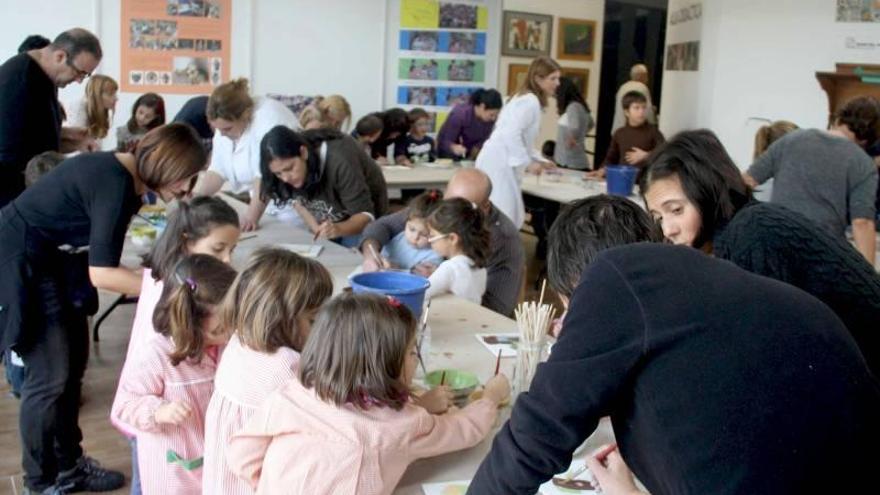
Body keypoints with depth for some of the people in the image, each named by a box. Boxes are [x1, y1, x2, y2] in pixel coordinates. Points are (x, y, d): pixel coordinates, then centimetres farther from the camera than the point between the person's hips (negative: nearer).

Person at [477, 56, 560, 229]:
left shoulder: (526, 98, 20)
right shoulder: (530, 101, -13)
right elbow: (511, 134, -24)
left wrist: (540, 161, 24)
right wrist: (528, 163, -17)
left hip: (501, 161, 10)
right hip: (499, 161, -10)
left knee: (509, 215, 9)